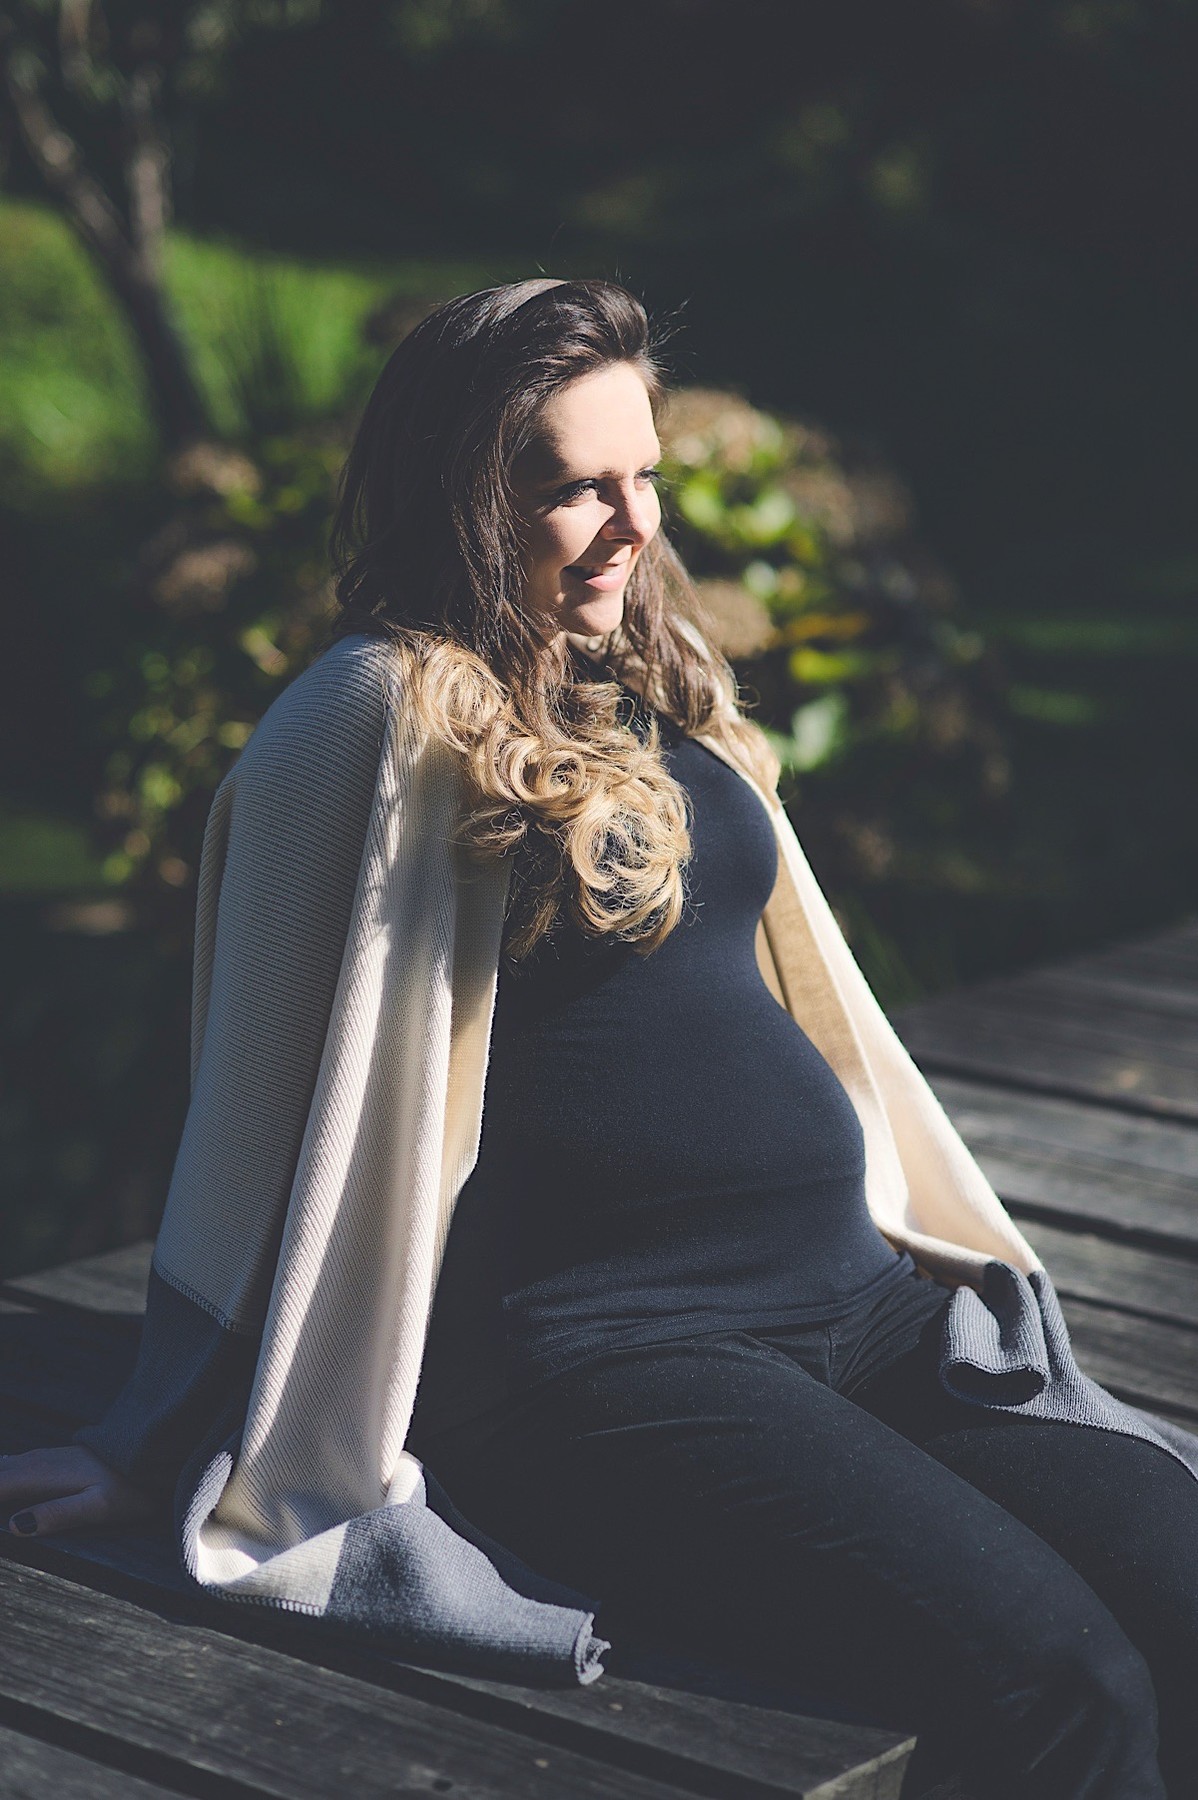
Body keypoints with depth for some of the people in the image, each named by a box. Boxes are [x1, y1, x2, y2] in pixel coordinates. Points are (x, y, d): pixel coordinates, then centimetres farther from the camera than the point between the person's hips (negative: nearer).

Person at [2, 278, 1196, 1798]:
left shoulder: (662, 680, 17)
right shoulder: (383, 717, -6)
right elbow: (265, 1093, -4)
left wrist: (949, 1252, 28)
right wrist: (164, 1440, 1)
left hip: (855, 1297, 8)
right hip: (593, 1359, -7)